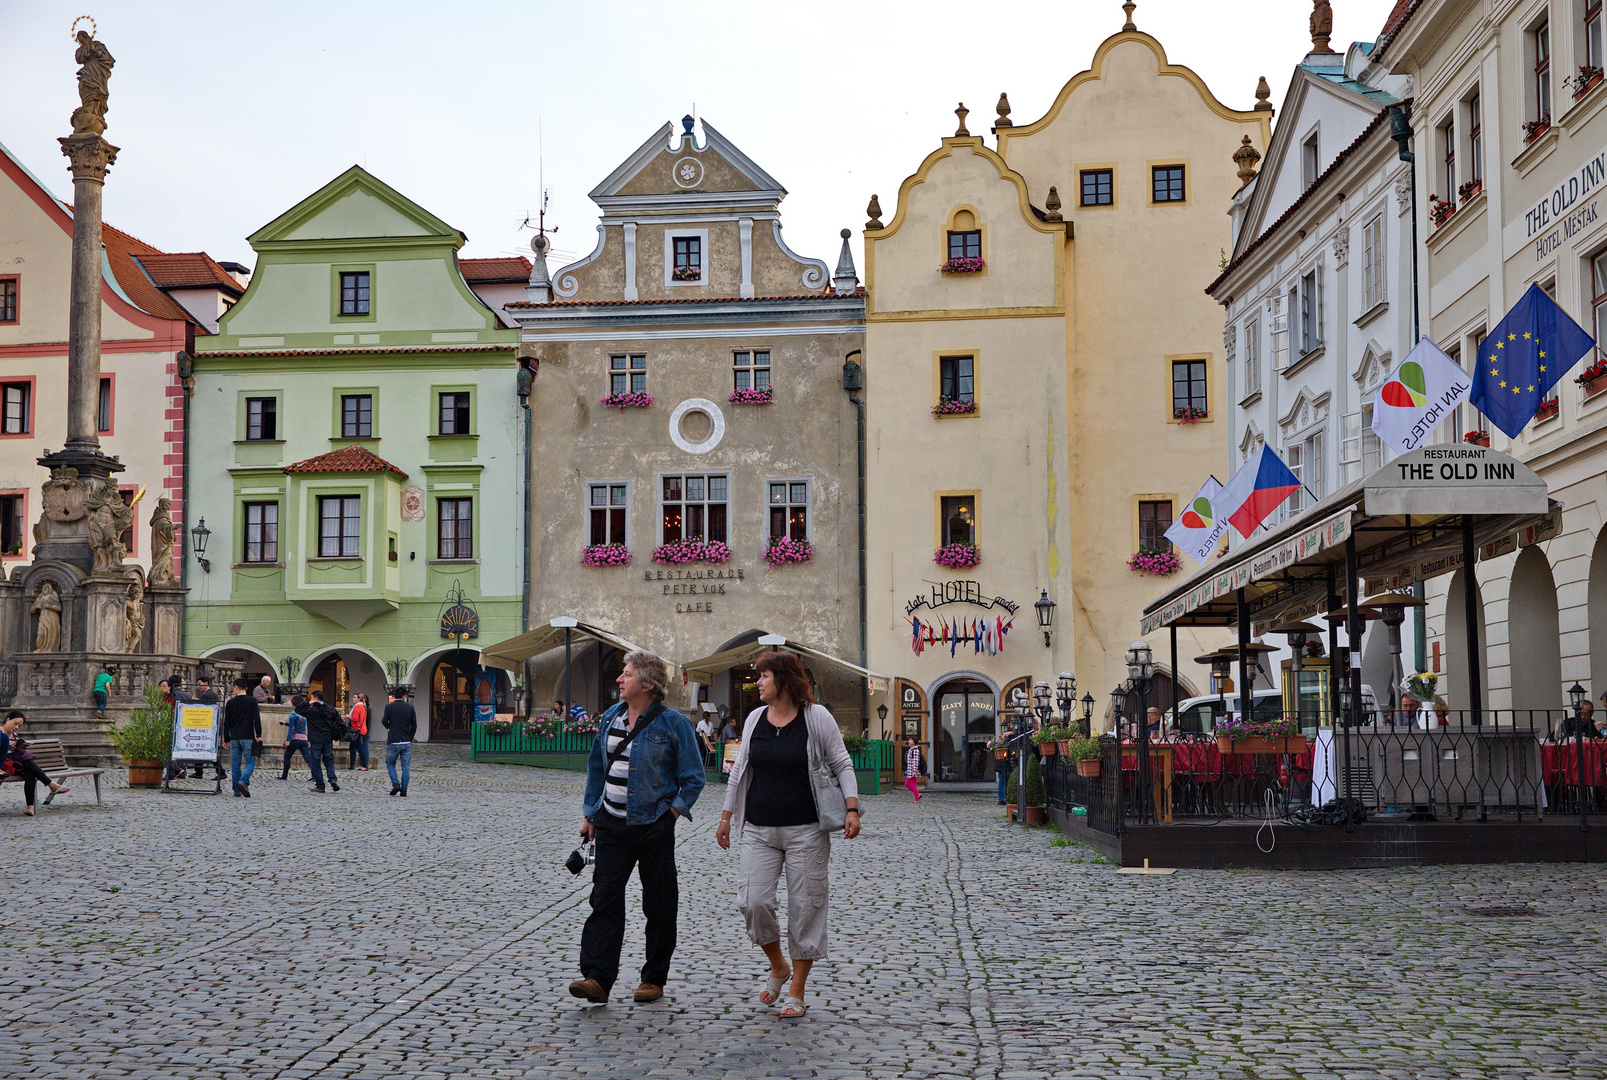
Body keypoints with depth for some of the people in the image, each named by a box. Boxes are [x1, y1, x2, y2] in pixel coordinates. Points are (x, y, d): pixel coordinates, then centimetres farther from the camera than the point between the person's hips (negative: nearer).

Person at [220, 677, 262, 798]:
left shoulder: (231, 702, 6)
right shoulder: (252, 701, 0)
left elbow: (227, 722, 8)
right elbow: (257, 719, -6)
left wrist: (226, 740, 14)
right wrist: (258, 735, -2)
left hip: (234, 738, 2)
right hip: (248, 737, -2)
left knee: (235, 765, 8)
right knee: (250, 762, 0)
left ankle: (237, 790, 7)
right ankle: (243, 781, -24)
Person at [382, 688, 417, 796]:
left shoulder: (389, 707, -5)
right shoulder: (410, 708, 2)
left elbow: (384, 721, -9)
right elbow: (414, 725, 3)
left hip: (393, 742, -2)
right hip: (406, 742, 2)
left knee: (390, 764, 14)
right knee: (405, 766, 6)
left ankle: (396, 784, -3)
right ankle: (404, 790, 4)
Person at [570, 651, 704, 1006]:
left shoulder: (672, 723, -7)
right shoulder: (610, 717, 9)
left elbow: (693, 778, -4)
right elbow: (596, 767, 18)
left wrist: (671, 814, -8)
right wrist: (589, 813, 13)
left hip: (654, 827, -4)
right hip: (612, 825, 4)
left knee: (658, 904, 4)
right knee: (605, 899, -4)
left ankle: (654, 979, 17)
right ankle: (597, 978, -7)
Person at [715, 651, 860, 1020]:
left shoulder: (816, 717, -3)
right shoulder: (755, 719, 8)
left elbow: (842, 765, 0)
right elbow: (739, 770, 17)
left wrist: (852, 810, -11)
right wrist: (726, 817, 17)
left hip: (806, 830, -3)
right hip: (759, 830, 3)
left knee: (805, 907, 0)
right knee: (753, 902, -7)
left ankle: (796, 992, 11)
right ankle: (778, 968, 20)